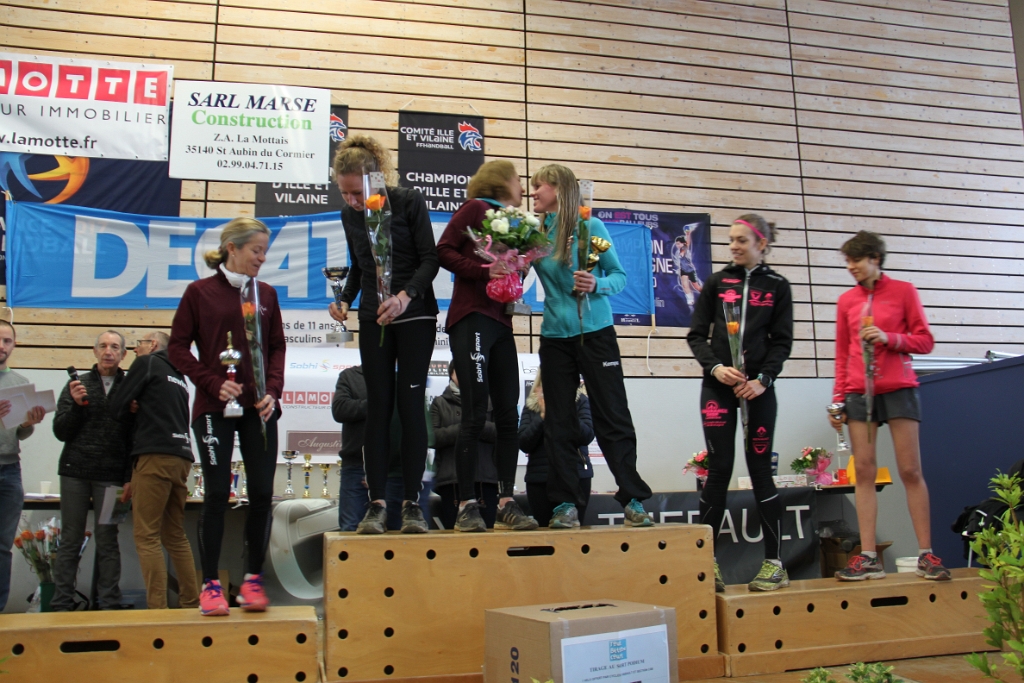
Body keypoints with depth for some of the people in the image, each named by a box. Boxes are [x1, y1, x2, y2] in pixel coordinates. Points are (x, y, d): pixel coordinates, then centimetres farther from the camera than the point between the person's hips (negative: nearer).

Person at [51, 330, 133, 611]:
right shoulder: (77, 384, 11)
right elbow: (60, 431, 6)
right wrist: (75, 404, -9)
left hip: (111, 475, -1)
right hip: (75, 471, 2)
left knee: (107, 540, 1)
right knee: (70, 540, 5)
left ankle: (109, 604, 5)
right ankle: (62, 604, 11)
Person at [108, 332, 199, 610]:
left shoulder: (147, 363, 4)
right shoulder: (179, 377, 24)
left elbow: (117, 406, 0)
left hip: (155, 457, -7)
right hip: (182, 457, 7)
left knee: (146, 537, -6)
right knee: (176, 536, 12)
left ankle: (157, 607, -10)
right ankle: (192, 604, 11)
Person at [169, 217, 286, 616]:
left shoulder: (266, 294, 10)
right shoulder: (199, 292, 1)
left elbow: (277, 347, 12)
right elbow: (178, 347, 1)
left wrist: (273, 392, -3)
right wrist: (213, 384, -10)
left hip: (259, 409, 3)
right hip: (215, 409, -3)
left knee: (262, 493, 1)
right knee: (217, 493, -2)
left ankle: (253, 579, 14)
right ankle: (210, 584, 9)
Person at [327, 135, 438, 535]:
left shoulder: (409, 202, -7)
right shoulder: (350, 215, 6)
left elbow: (430, 259, -10)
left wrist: (405, 296, -25)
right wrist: (345, 300, -1)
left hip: (415, 314, -4)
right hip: (373, 319, 4)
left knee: (410, 403, -6)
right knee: (378, 406, 0)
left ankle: (413, 503, 0)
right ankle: (377, 504, 3)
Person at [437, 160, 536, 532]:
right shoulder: (476, 208, 3)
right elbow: (443, 250, -6)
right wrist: (483, 270, -16)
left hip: (501, 322, 7)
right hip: (471, 317, -7)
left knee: (508, 413, 4)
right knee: (475, 413, -8)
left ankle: (506, 503, 10)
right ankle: (467, 506, -1)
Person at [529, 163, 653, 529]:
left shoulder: (591, 226, -3)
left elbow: (620, 275, -1)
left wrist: (596, 285, -20)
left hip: (596, 334, -3)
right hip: (555, 337, 4)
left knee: (613, 417, -1)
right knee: (559, 422, 5)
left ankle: (633, 500, 6)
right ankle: (565, 503, 11)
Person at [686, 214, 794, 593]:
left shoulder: (777, 286, 7)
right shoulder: (717, 282, 8)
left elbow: (782, 341, 3)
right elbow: (696, 335, 6)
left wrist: (762, 379, -11)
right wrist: (715, 367, -11)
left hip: (758, 387, 0)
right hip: (718, 386, 0)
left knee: (760, 468, 2)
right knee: (719, 468, -2)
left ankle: (774, 562, 10)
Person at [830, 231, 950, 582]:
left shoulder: (903, 291, 3)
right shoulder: (846, 300, 11)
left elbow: (925, 341, 1)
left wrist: (889, 338, -15)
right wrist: (838, 399, 8)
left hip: (898, 389, -3)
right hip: (859, 392, 3)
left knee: (911, 470, -2)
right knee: (864, 471, -2)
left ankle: (926, 554, 4)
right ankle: (868, 557, 0)